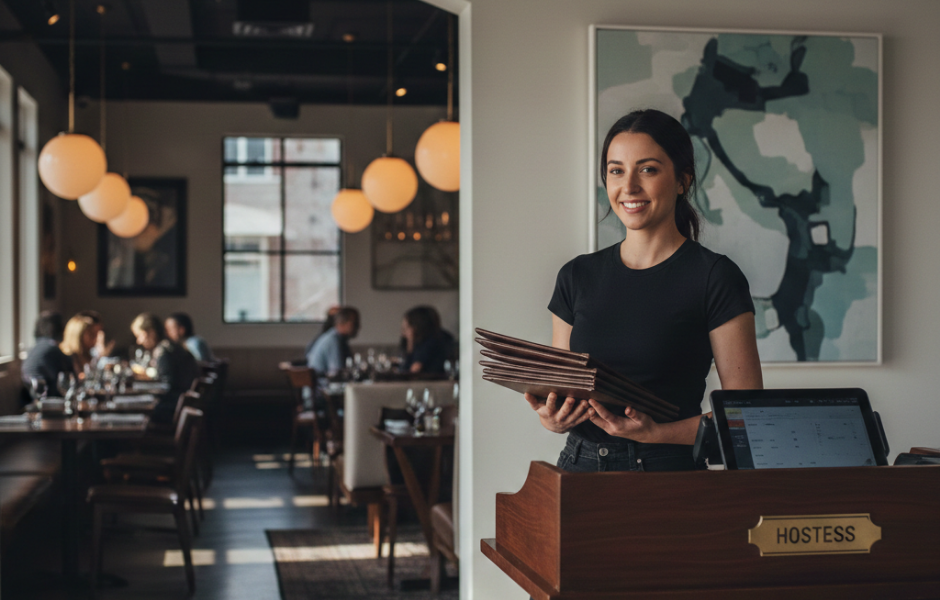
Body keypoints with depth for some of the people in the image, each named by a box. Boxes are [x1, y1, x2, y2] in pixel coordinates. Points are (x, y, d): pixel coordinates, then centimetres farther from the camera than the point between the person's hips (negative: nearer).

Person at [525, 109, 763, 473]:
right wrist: (552, 418, -3)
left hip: (669, 471, -5)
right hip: (579, 468, 5)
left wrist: (653, 432, -15)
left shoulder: (714, 278, -1)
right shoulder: (577, 276, 12)